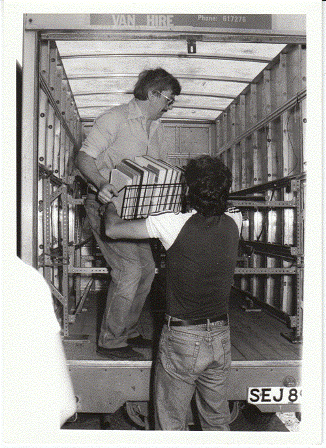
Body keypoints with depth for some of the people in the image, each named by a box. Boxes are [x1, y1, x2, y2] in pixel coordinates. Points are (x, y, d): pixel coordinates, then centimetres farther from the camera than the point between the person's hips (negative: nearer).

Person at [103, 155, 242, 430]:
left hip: (182, 339, -5)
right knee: (218, 422, 21)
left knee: (171, 425, 13)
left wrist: (110, 201, 11)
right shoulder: (233, 222, -5)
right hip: (221, 337, 5)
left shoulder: (174, 224, -18)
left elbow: (113, 229, -9)